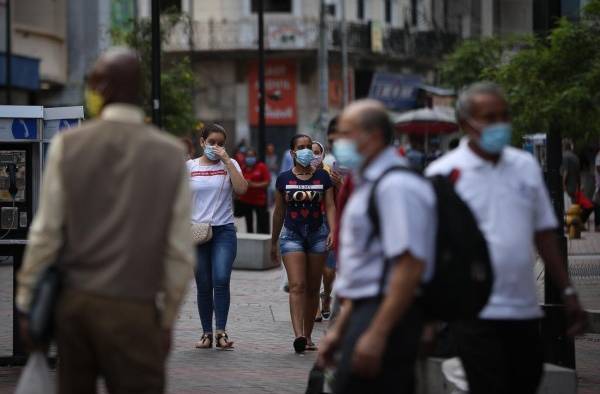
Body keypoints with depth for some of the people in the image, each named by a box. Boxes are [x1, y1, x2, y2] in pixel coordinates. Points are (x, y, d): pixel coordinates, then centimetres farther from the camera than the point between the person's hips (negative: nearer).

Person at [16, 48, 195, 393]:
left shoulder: (68, 146, -1)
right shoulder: (171, 154, -3)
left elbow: (46, 233, -1)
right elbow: (180, 251, -3)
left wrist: (26, 303, 8)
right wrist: (168, 319, 7)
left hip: (74, 302, 2)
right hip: (133, 309, -2)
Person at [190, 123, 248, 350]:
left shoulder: (230, 165, 6)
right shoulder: (189, 167, 8)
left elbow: (241, 189, -12)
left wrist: (226, 160, -11)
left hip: (224, 230, -1)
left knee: (221, 280, -17)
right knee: (203, 286, 4)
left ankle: (221, 332, -15)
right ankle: (207, 333, 11)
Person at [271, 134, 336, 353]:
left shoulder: (322, 177, 4)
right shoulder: (284, 179, 4)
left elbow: (330, 206, 1)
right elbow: (279, 212, 11)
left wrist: (332, 231, -16)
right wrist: (273, 242, 16)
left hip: (317, 235, 1)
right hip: (292, 235, -1)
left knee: (313, 288, 7)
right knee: (297, 286, -15)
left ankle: (308, 336, 16)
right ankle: (298, 335, -26)